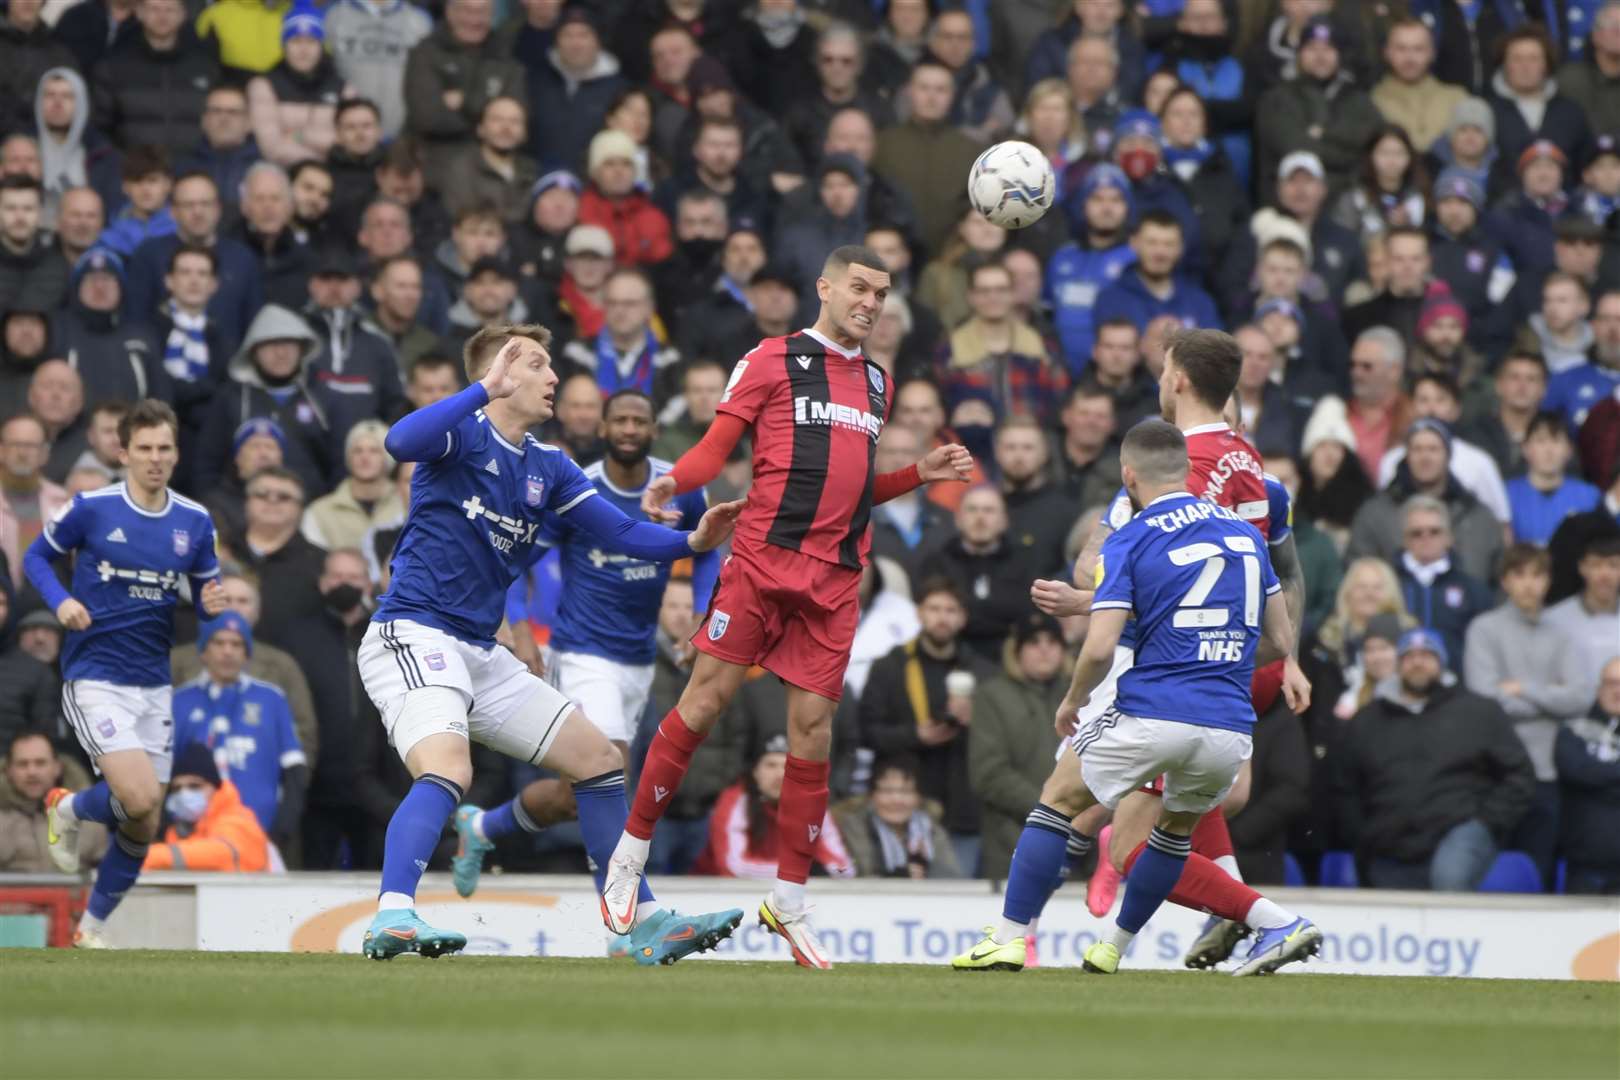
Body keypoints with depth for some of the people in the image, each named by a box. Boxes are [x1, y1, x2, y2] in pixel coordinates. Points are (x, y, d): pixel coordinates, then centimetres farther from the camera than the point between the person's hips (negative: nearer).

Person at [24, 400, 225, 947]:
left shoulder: (194, 522, 3)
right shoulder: (91, 509, -7)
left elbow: (205, 593, 14)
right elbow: (36, 557, 6)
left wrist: (213, 604, -11)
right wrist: (61, 601, -13)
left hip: (153, 685, 5)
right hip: (95, 678, -5)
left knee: (143, 827, 6)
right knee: (139, 798, -22)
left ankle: (91, 928, 27)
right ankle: (67, 810, 11)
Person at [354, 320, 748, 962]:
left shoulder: (548, 469, 15)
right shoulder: (462, 435, -7)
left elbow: (620, 532, 11)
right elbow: (401, 442, -30)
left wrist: (691, 542, -6)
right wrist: (487, 389, -35)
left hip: (479, 654, 9)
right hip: (412, 636, -9)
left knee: (601, 759, 11)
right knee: (448, 769, -33)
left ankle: (643, 924, 18)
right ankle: (391, 920, -44)